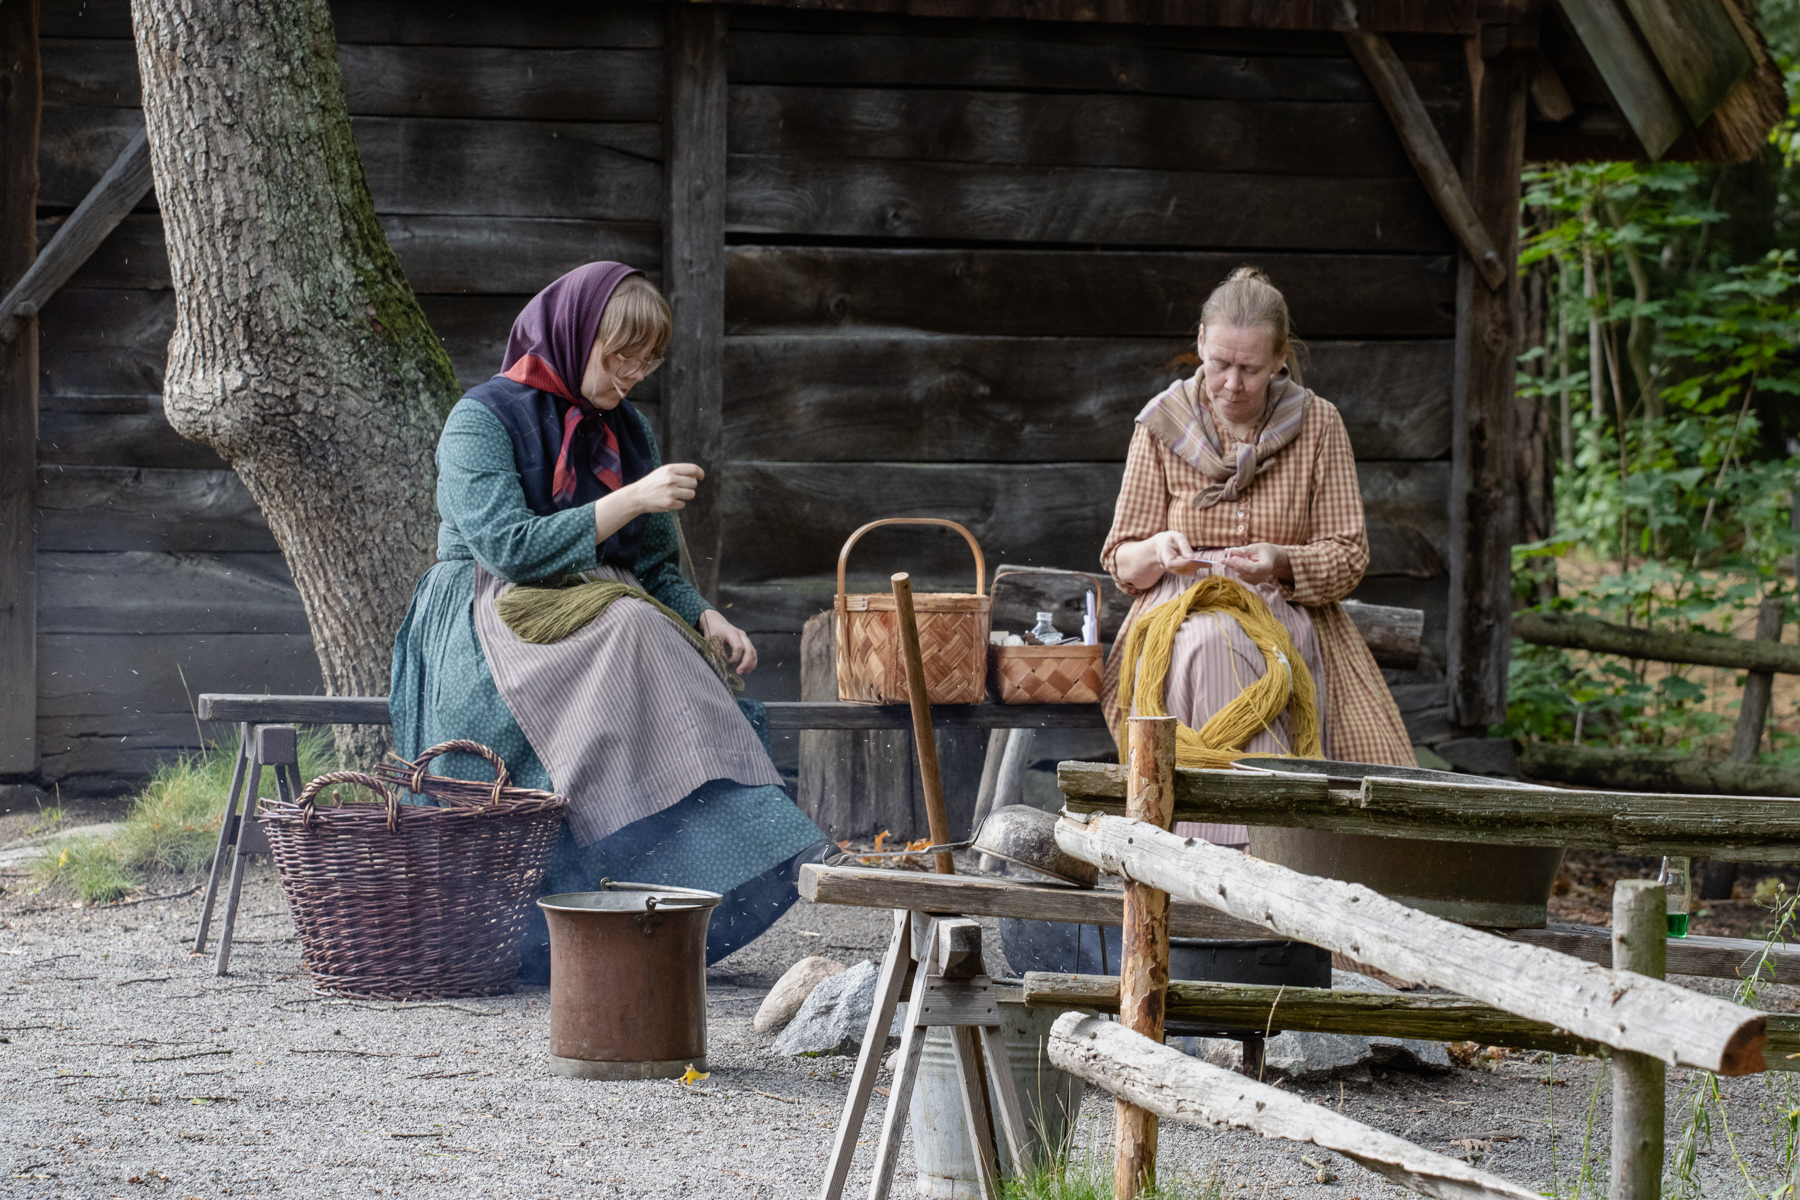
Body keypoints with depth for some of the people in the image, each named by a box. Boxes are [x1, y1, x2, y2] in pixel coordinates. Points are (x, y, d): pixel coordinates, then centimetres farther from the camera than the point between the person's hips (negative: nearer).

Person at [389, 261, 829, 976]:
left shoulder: (626, 432, 18)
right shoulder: (483, 420, -3)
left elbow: (656, 568, 17)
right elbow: (507, 547, -16)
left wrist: (706, 619, -4)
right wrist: (630, 502, -18)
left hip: (606, 632, 6)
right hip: (490, 621, -6)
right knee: (629, 634, -36)